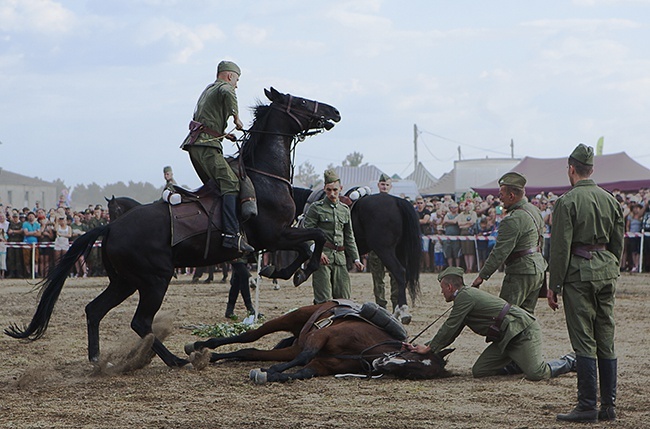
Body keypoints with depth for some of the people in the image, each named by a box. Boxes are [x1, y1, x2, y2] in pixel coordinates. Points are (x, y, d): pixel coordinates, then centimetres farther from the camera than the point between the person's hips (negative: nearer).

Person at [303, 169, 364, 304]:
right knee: (324, 300, -9)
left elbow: (349, 237, 20)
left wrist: (356, 258, 12)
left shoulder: (345, 210, 16)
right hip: (322, 257, -5)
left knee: (344, 298, 3)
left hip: (340, 257, 5)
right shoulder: (316, 208, -1)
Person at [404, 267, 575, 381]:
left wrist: (429, 348, -3)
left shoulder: (465, 296, -13)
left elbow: (449, 328, -13)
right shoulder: (465, 297, 19)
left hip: (524, 332, -10)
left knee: (536, 374, -23)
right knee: (479, 371, 1)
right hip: (505, 338, 10)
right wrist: (424, 346, 18)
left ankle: (570, 362, 3)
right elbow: (451, 333, 22)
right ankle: (521, 364, 14)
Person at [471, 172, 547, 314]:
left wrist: (482, 276, -15)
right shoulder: (534, 210, 8)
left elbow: (500, 252, -20)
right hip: (538, 270, 9)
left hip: (520, 273, -9)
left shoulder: (513, 220, -21)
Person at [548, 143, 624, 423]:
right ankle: (609, 406, 11)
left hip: (579, 274, -6)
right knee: (606, 342, 9)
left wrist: (554, 286, -6)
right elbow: (618, 243, 14)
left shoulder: (567, 202, -10)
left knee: (584, 342, -4)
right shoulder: (610, 200, 9)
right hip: (607, 270, 6)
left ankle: (587, 407, -4)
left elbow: (560, 247, -11)